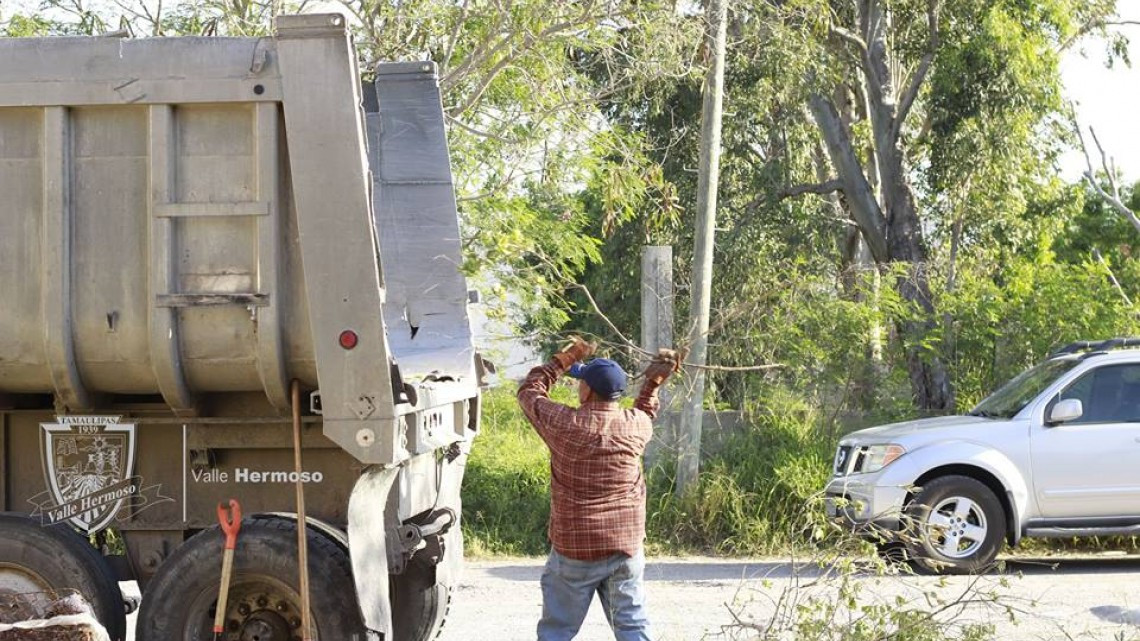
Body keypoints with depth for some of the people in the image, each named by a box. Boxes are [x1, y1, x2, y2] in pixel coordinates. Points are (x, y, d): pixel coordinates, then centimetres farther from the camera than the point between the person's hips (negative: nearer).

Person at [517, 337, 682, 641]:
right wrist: (653, 383, 28)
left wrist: (563, 360, 16)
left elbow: (529, 390, 10)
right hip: (626, 547, 2)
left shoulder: (564, 423, -10)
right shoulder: (635, 425, -2)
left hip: (574, 550, -2)